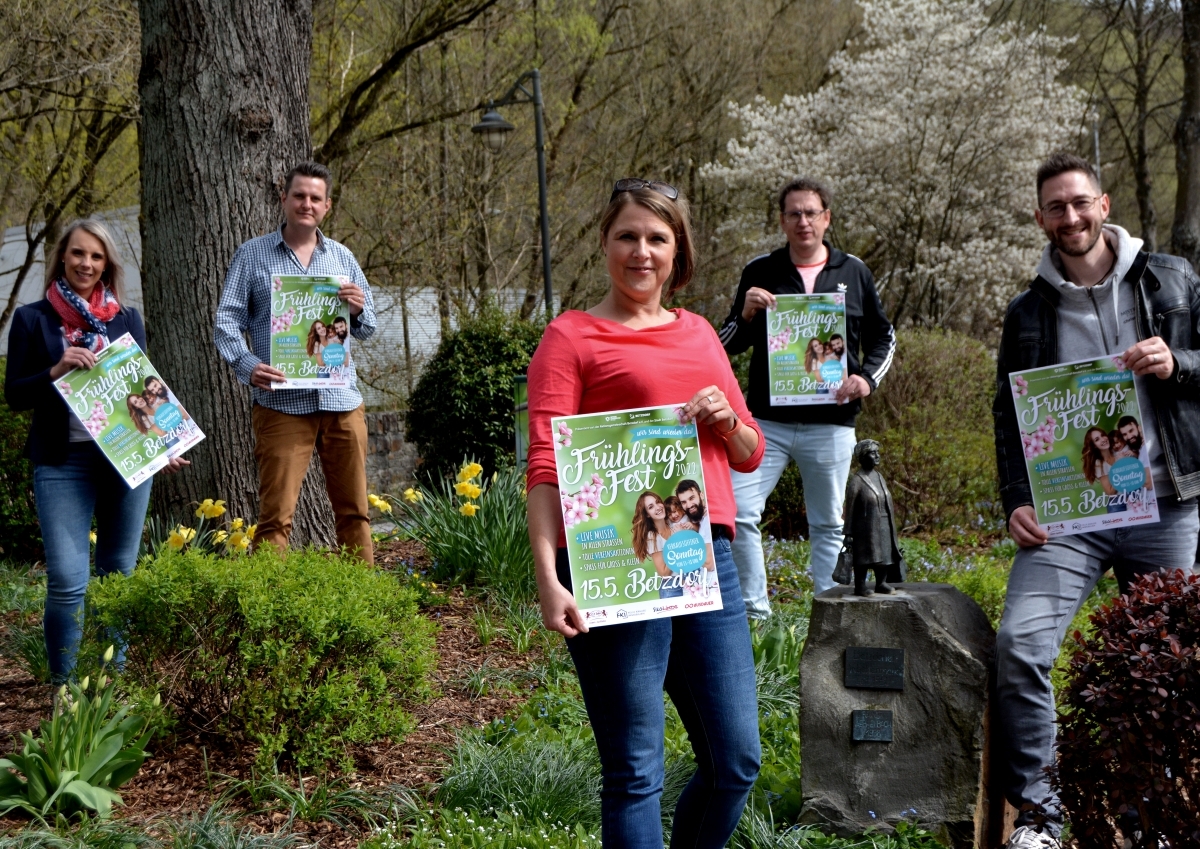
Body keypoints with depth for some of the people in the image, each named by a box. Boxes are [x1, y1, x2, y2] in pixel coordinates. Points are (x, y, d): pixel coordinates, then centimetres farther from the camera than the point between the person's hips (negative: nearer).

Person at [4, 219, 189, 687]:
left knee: (118, 576, 8)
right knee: (67, 581, -10)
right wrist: (57, 370, -17)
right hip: (63, 463, -3)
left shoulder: (127, 318, 11)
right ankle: (64, 689, 4)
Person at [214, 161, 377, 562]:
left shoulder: (342, 257, 14)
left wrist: (358, 310, -7)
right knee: (276, 513, -5)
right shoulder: (252, 255, 6)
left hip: (341, 399, 3)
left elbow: (367, 328, 16)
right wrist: (248, 364, -18)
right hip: (281, 403, -3)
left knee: (354, 509, 8)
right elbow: (227, 321, 0)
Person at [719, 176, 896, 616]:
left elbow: (883, 337, 16)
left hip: (831, 423, 1)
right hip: (767, 420, 0)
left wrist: (866, 378, -2)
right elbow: (727, 347, 8)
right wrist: (745, 315, -13)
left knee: (828, 525, 9)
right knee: (737, 513, -10)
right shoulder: (760, 272, 5)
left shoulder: (854, 272, 8)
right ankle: (754, 611, 2)